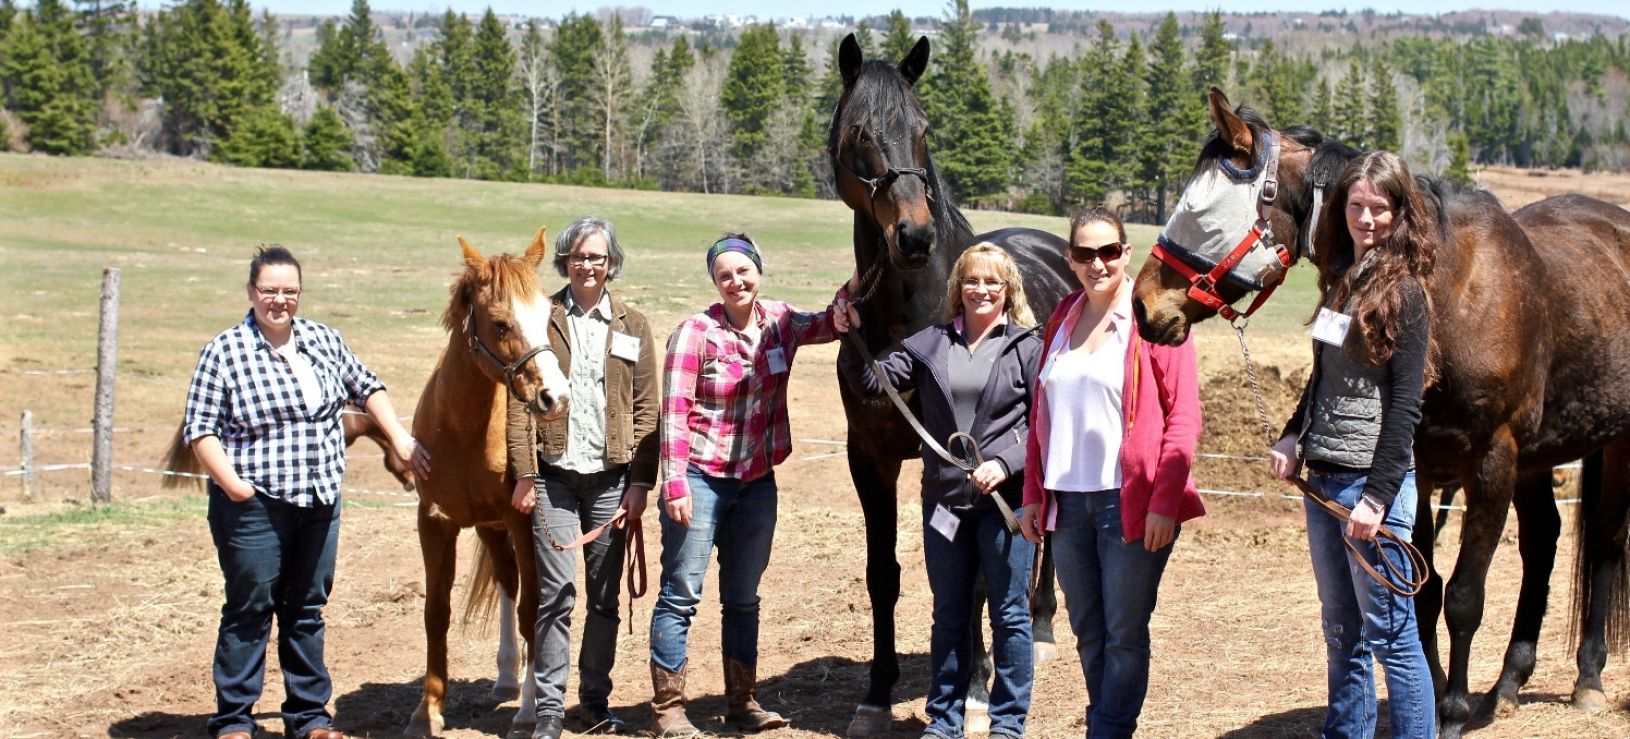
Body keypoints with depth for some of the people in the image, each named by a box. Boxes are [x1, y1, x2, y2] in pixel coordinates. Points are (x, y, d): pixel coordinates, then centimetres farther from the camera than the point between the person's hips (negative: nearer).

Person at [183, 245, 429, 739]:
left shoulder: (324, 340, 8)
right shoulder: (224, 352, -7)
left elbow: (365, 388, 20)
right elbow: (199, 429, -8)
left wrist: (400, 440, 11)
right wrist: (231, 482, -19)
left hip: (320, 504, 5)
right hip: (254, 507, -5)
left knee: (308, 610, 12)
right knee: (249, 612, 2)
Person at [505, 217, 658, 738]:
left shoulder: (633, 327, 9)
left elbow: (646, 409, 6)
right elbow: (520, 401, 0)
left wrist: (640, 481, -1)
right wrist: (524, 475, -7)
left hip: (612, 477, 2)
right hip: (555, 474, -2)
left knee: (605, 597, 7)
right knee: (556, 592, -6)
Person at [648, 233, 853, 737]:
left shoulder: (780, 322, 4)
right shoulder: (697, 332, -11)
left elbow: (831, 324, -9)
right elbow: (674, 411, -13)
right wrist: (675, 483, -18)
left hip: (757, 480, 5)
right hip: (701, 478, -5)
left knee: (743, 597, 14)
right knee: (681, 595, 0)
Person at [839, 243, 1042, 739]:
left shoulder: (1027, 347, -2)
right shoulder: (931, 344, 7)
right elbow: (874, 382, 3)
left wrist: (1005, 464, -18)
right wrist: (853, 339, -12)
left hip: (1007, 495, -3)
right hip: (944, 498, 3)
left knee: (1010, 613, 4)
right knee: (949, 615, 13)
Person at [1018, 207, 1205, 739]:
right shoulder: (1064, 317, 10)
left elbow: (1184, 416, -10)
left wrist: (1164, 502, -15)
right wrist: (1033, 493, 11)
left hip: (1130, 502, -6)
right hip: (1068, 498, 6)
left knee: (1124, 633, 1)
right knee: (1088, 633, 13)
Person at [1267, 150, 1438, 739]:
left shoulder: (1402, 292, -11)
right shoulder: (1341, 279, 11)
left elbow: (1405, 407, -15)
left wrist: (1378, 497, -19)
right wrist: (1293, 437, 7)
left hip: (1371, 481, -8)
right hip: (1323, 479, 8)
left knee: (1391, 633, -3)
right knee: (1341, 633, 16)